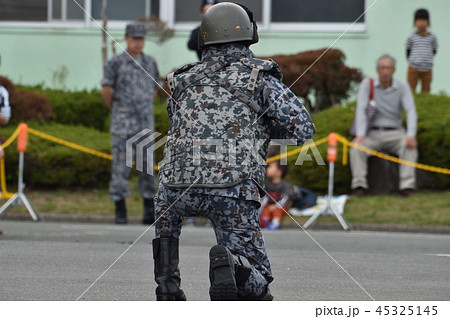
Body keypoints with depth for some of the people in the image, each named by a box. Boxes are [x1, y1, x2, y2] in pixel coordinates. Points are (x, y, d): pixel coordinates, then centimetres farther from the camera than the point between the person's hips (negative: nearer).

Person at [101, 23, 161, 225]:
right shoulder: (116, 63, -3)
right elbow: (106, 90, -2)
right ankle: (120, 211, 2)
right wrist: (115, 109, 9)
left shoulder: (150, 63, 10)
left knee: (147, 166, 4)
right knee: (120, 166, -2)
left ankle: (149, 210, 8)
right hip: (123, 125, -4)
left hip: (146, 124, 4)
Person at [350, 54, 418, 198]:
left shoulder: (402, 87, 1)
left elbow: (411, 112, -9)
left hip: (394, 133, 0)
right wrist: (360, 135, -26)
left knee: (409, 146, -32)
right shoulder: (367, 84, 0)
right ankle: (359, 187, -35)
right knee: (357, 147, -31)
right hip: (373, 133, 0)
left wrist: (411, 135, -28)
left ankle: (407, 187, -38)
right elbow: (361, 110, -10)